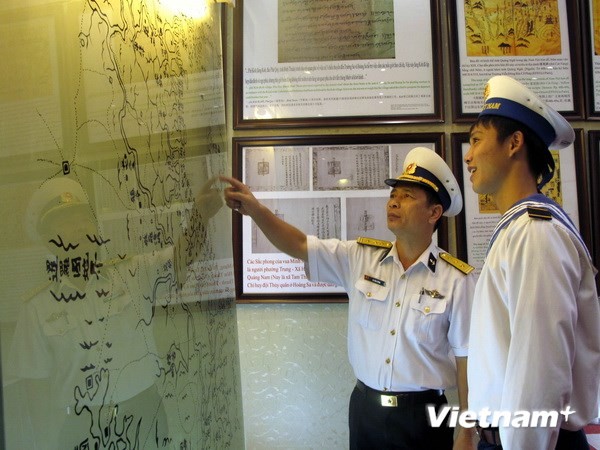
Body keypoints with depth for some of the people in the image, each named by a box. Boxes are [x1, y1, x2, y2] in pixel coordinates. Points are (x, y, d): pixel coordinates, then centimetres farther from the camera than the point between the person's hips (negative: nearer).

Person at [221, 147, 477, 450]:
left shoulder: (456, 279, -10)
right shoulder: (359, 257, -3)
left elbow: (465, 357, -6)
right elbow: (299, 246, -6)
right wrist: (255, 209, -21)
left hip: (422, 414, -2)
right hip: (365, 407, 3)